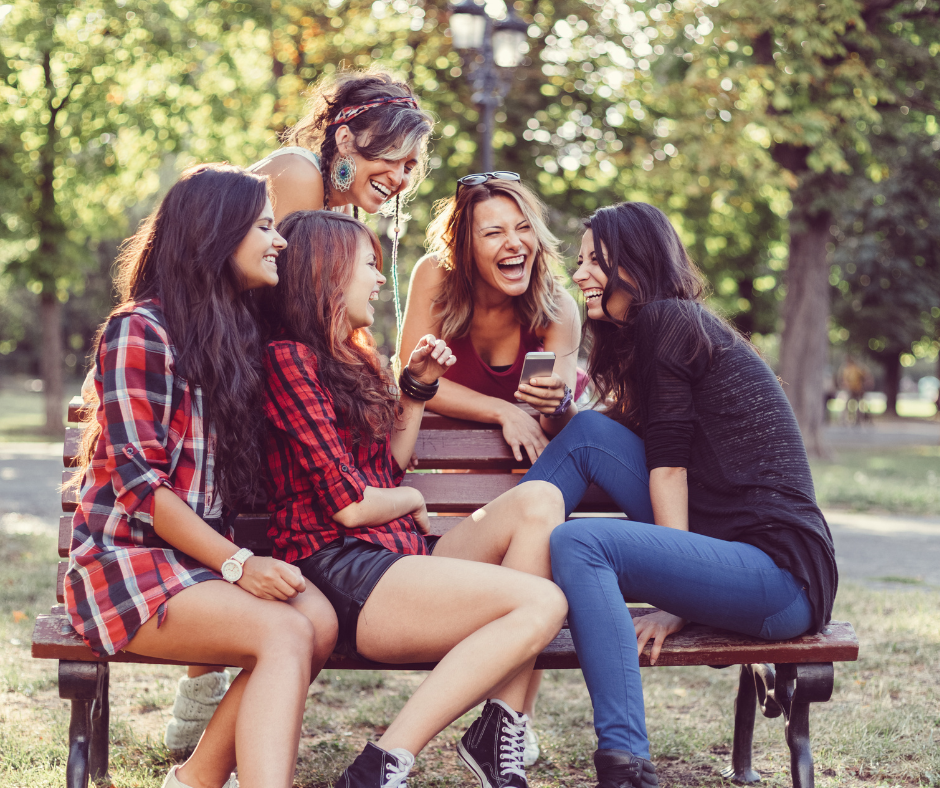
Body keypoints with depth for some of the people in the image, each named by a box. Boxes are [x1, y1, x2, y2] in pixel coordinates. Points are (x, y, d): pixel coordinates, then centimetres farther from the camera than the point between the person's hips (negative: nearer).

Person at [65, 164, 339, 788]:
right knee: (285, 632, -29)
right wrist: (236, 564, -20)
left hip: (202, 555, 7)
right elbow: (137, 480, -13)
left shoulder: (239, 336, 17)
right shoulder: (140, 331, -9)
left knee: (318, 616, -23)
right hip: (125, 558, -7)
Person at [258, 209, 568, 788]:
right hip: (340, 571, -10)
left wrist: (418, 385, 19)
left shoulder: (350, 358, 25)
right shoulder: (289, 359, -7)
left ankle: (500, 733, -16)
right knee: (542, 602, -23)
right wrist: (412, 502, 6)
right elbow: (350, 504, -12)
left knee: (538, 500, -9)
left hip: (398, 555, 10)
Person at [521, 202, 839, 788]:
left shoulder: (669, 320, -5)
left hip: (784, 577, -9)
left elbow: (668, 461, -10)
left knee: (578, 542, -28)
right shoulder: (662, 326, 22)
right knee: (590, 432, 5)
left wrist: (675, 604, -13)